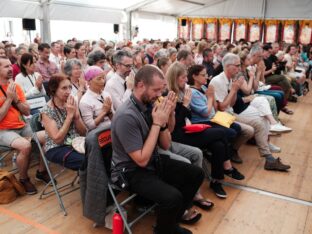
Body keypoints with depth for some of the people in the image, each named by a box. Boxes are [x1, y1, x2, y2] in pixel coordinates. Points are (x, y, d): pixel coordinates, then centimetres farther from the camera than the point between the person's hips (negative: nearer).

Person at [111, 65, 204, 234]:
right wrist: (157, 124, -23)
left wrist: (163, 121, -15)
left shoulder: (150, 105, -2)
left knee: (196, 174, 3)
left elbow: (166, 145, 4)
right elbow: (142, 160, -25)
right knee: (173, 196, -28)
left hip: (154, 161, 8)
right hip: (132, 171, -8)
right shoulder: (126, 116, -26)